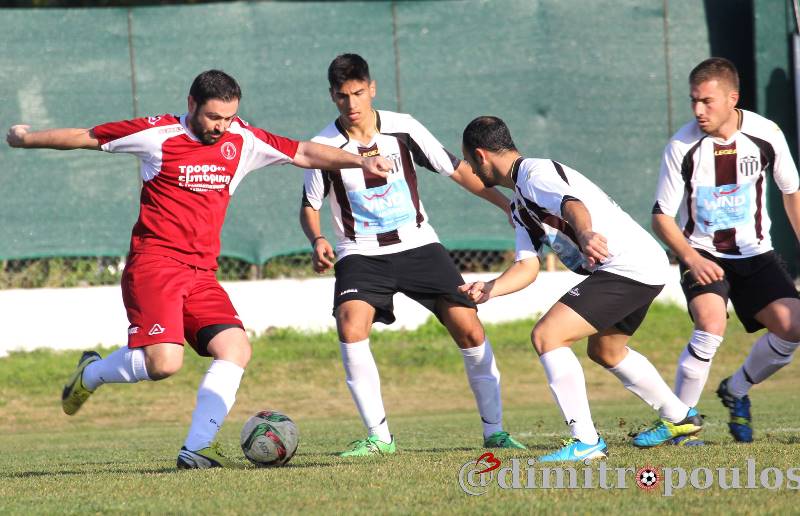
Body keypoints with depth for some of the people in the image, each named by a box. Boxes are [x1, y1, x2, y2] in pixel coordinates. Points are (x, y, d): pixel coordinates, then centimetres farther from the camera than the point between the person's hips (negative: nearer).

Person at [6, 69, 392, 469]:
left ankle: (196, 449, -11)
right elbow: (85, 137, 7)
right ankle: (90, 374, 10)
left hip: (201, 272, 6)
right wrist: (26, 139, 18)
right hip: (154, 263, -6)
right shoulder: (157, 134, -3)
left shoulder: (242, 140, 10)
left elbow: (304, 153, 12)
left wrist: (359, 161, 0)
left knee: (236, 349, -13)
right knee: (164, 362, -21)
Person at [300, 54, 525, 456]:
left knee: (469, 330, -8)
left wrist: (509, 205, 2)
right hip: (361, 254, -1)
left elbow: (456, 170, 5)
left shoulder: (403, 129, -5)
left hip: (417, 245, 1)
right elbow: (309, 207, 5)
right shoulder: (324, 147, -8)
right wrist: (317, 241, -16)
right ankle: (379, 435, -17)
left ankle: (494, 431, 6)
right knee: (350, 327, -27)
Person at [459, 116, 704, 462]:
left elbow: (572, 203, -32)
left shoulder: (535, 172, -11)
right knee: (605, 351, 33)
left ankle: (586, 442, -19)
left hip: (628, 264, -11)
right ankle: (679, 418, 50)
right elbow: (528, 267, 14)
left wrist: (586, 234, -54)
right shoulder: (520, 208, 20)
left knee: (546, 336, -18)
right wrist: (490, 289, -6)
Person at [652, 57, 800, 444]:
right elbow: (662, 216, -9)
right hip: (703, 256, -3)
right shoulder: (682, 147, -16)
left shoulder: (766, 135, -10)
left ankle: (736, 391, 13)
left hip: (755, 254, 3)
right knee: (712, 326, -28)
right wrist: (691, 258, -25)